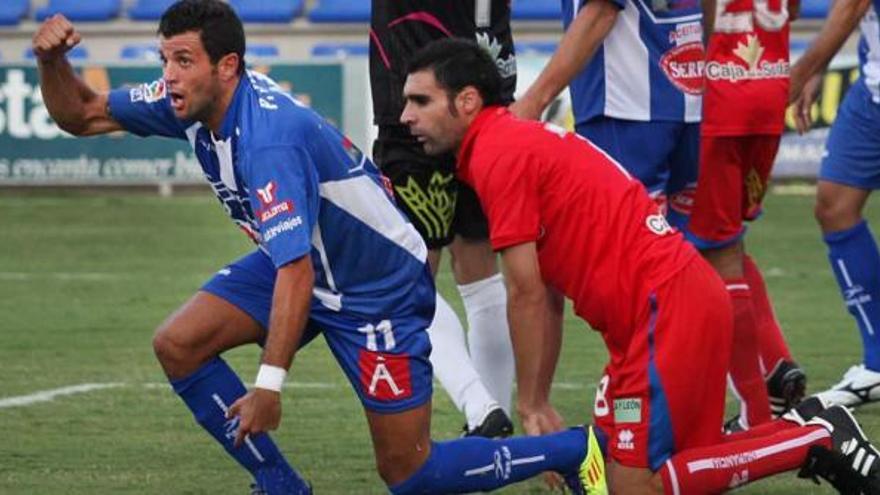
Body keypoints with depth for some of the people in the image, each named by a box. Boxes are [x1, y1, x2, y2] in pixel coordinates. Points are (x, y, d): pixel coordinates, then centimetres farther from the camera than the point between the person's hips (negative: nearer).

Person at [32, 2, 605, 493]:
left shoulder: (270, 139, -36)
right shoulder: (191, 102, -10)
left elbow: (296, 272, -39)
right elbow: (81, 115, 1)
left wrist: (269, 385, -41)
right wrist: (52, 60, -20)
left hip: (380, 288, -8)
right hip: (297, 261, 8)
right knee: (178, 344, -9)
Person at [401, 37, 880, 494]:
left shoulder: (499, 154, -11)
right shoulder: (524, 141, 20)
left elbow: (526, 294, -11)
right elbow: (547, 296, 23)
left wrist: (530, 405, -4)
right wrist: (539, 403, 22)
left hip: (665, 305, -10)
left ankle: (817, 442, -6)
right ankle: (805, 430, 12)